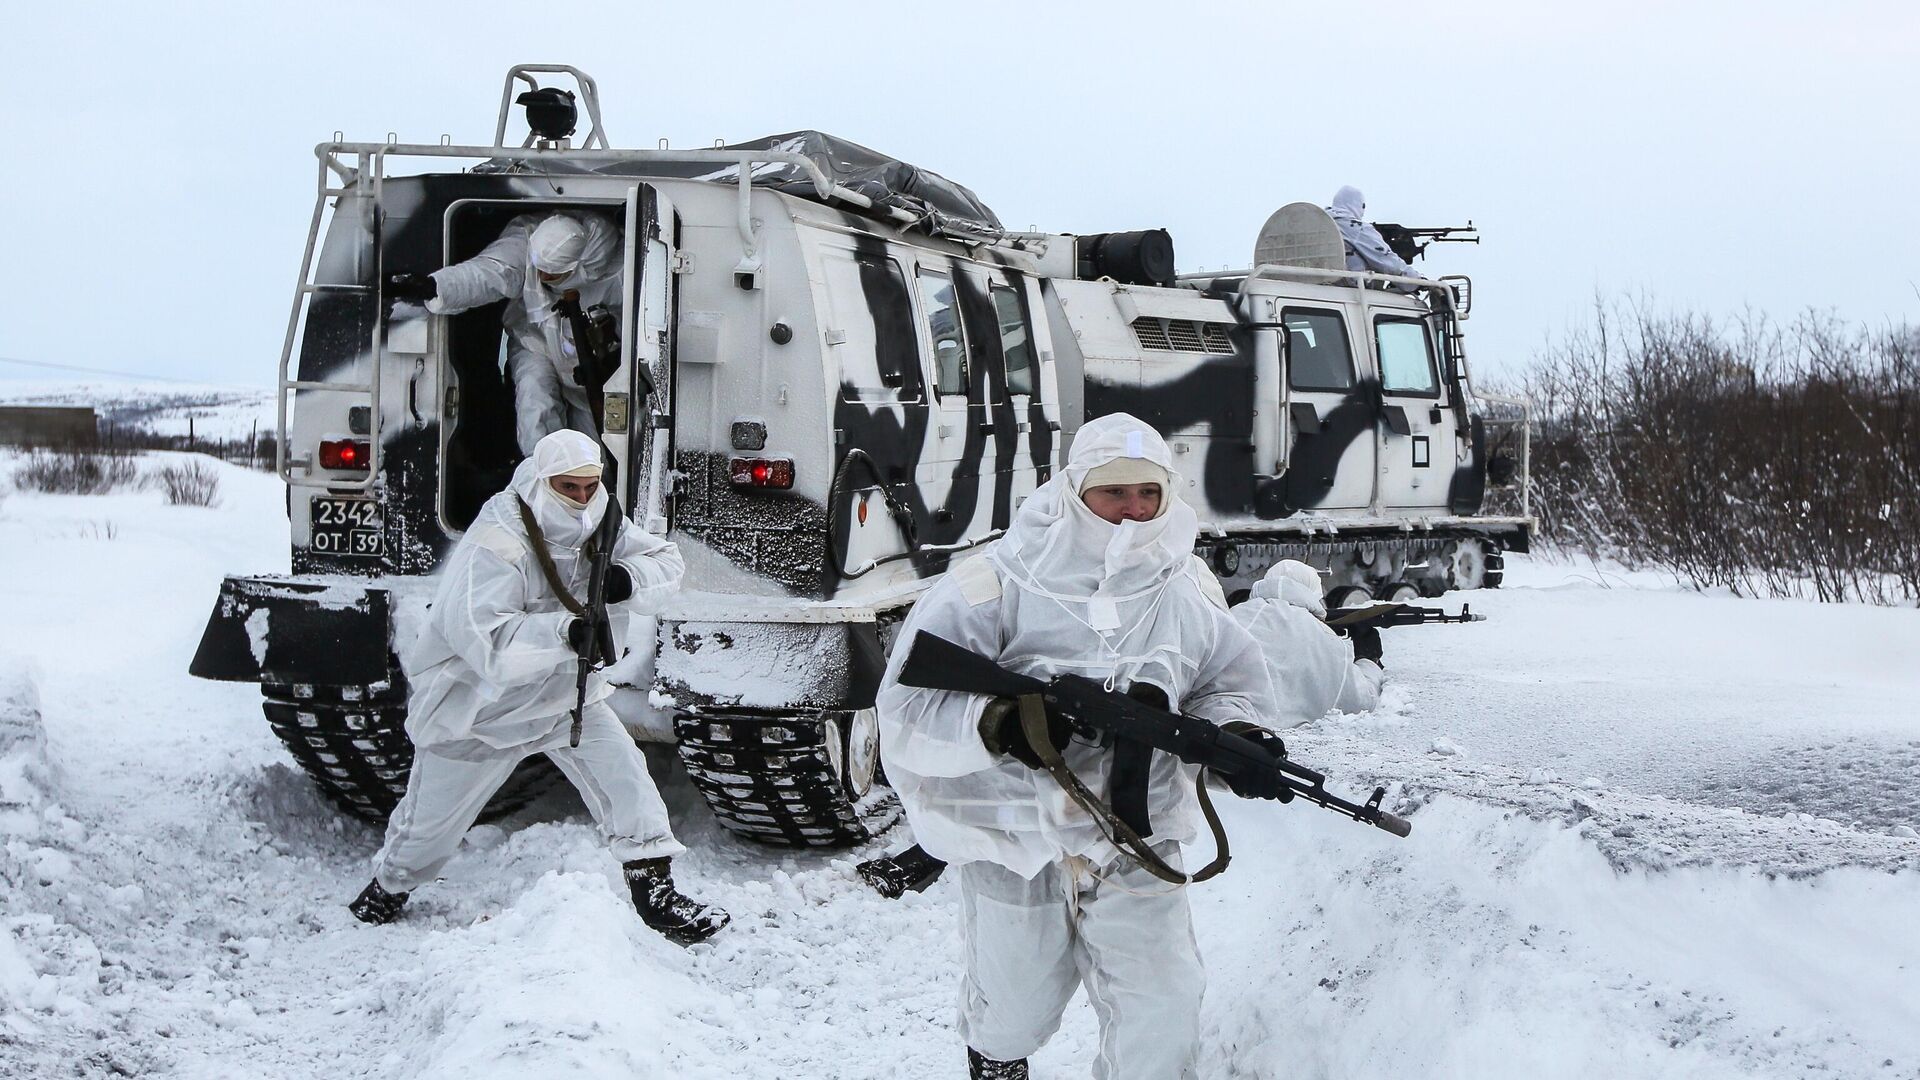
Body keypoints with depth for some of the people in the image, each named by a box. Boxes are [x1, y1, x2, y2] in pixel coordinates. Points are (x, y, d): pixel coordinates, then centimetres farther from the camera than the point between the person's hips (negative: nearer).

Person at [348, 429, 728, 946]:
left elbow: (667, 563, -8)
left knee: (624, 773, -10)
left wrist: (626, 581, -30)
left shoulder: (598, 528, -9)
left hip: (564, 691, 5)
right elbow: (485, 641, -42)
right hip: (476, 700, -5)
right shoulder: (495, 546, -32)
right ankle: (390, 885, 41)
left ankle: (655, 891, 0)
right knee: (433, 818, 11)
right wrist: (566, 632, -55)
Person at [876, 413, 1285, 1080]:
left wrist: (1236, 736, -15)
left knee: (1163, 1015, -2)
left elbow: (1232, 681, 8)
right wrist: (995, 723, -38)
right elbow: (907, 711, -20)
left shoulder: (1191, 590, -2)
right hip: (1014, 847, -2)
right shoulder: (995, 587, -17)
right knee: (1015, 1011, 18)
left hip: (1137, 845, 3)